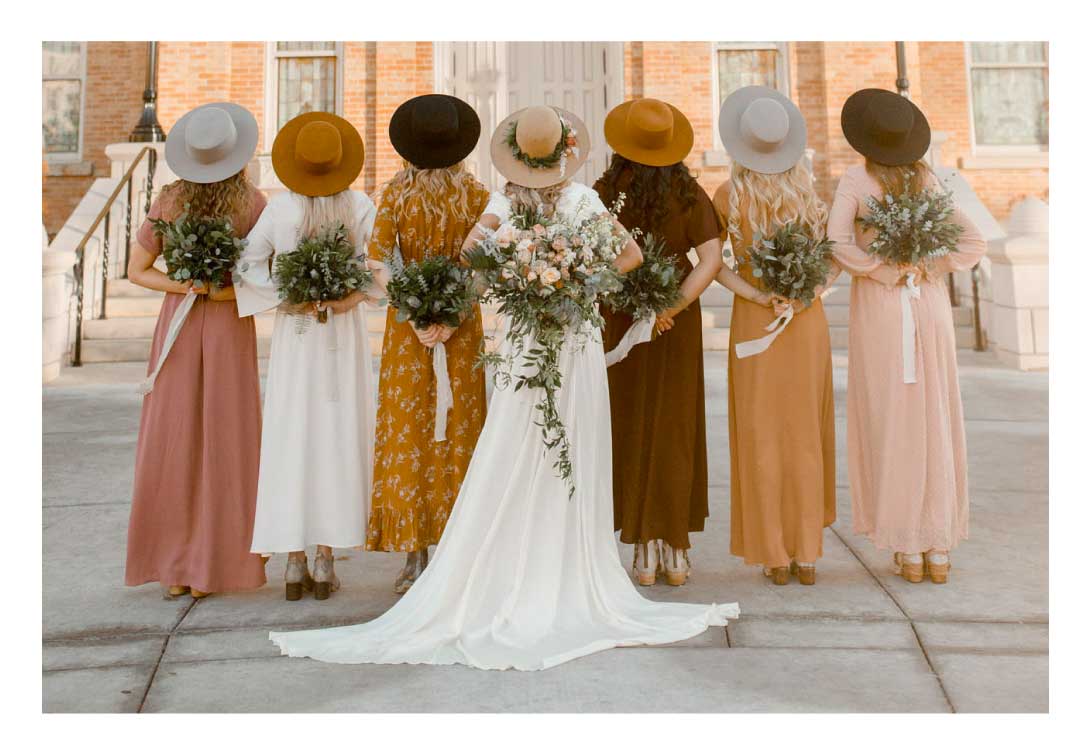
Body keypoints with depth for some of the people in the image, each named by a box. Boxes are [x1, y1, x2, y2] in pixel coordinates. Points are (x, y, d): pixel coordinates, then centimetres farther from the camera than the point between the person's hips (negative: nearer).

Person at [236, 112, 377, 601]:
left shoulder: (280, 208, -5)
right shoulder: (359, 205, -6)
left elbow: (249, 264, -6)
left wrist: (287, 300, -4)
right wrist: (346, 297, -11)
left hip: (294, 334, 1)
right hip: (344, 335, 0)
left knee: (291, 439, 5)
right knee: (339, 438, 5)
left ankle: (295, 564, 7)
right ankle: (325, 563, 7)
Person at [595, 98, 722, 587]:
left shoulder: (604, 194, -8)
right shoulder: (689, 195, -3)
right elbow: (711, 259, -11)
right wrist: (674, 305, -16)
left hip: (620, 321, -1)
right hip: (678, 322, 2)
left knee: (630, 429, 8)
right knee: (674, 428, 9)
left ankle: (645, 550, 12)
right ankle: (674, 551, 15)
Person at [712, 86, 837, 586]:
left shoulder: (730, 194, -6)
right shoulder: (808, 191, 1)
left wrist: (760, 297, -15)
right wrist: (807, 294, -11)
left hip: (754, 322, -2)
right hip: (808, 322, 2)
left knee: (763, 437, 5)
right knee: (806, 436, 9)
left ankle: (775, 557, 9)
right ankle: (807, 556, 13)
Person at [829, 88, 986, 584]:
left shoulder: (855, 181, -4)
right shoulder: (929, 181, 6)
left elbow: (836, 241, -19)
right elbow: (974, 243, 2)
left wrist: (883, 272, -11)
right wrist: (927, 273, -1)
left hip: (880, 312, -3)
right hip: (929, 309, 3)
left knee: (891, 429, 3)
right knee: (935, 427, 8)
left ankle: (908, 552, 7)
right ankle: (938, 551, 12)